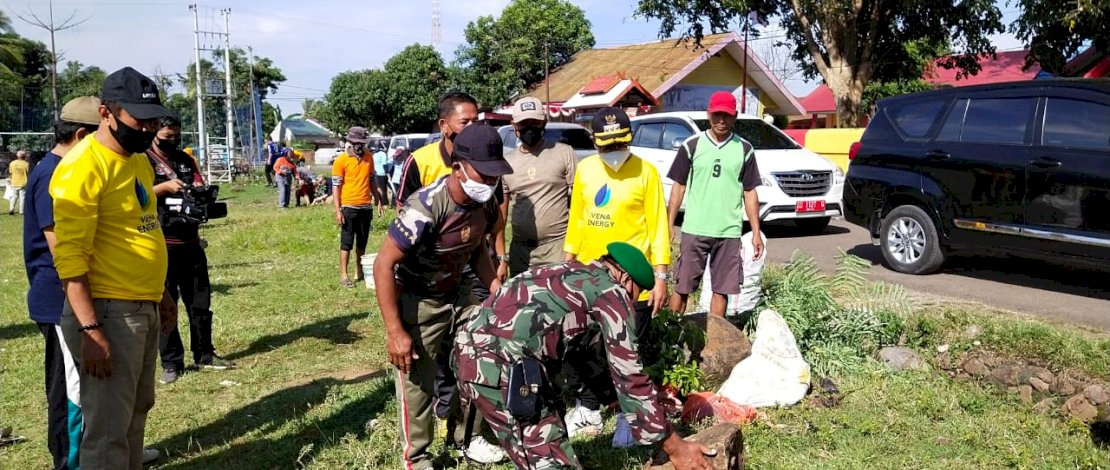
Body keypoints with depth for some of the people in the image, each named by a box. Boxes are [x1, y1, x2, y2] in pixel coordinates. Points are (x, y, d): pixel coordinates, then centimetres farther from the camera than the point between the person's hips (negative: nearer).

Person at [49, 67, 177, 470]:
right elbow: (69, 256, -19)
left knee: (136, 414, 19)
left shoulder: (138, 159, 12)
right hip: (109, 313, -9)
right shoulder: (83, 166, -15)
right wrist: (89, 329, -23)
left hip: (145, 310, 9)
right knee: (108, 430, -3)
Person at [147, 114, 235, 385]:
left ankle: (204, 356, 21)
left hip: (190, 241, 6)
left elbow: (200, 187, 8)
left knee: (200, 300, 10)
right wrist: (165, 186, -23)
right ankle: (171, 363, 9)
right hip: (161, 244, -5)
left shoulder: (185, 159, 15)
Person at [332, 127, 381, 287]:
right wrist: (338, 211, -13)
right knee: (346, 242, 0)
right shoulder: (341, 160, -8)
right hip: (349, 207, -5)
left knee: (362, 242, 13)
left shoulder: (369, 157, 7)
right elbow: (336, 186, -8)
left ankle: (359, 272, 24)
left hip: (366, 206, 5)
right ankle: (343, 275, 6)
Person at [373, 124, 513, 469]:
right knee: (417, 382, 1)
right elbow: (384, 264, -25)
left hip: (456, 296, 7)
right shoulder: (426, 207, -31)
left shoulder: (486, 205, -8)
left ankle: (467, 439, 34)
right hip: (417, 303, -6)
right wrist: (394, 331, -25)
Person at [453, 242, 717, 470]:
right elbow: (629, 377, 0)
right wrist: (674, 447, 8)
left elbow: (586, 357, 36)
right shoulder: (611, 292, 2)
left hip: (471, 348, 10)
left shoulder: (573, 275, 27)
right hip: (499, 363, -10)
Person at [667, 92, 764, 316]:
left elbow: (750, 192, 8)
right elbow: (678, 187, 5)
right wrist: (669, 224, -1)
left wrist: (756, 233, 4)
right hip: (694, 230, -1)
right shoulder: (692, 145, 2)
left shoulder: (744, 150, 6)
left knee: (722, 290, 7)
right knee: (682, 287, 2)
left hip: (729, 233, 1)